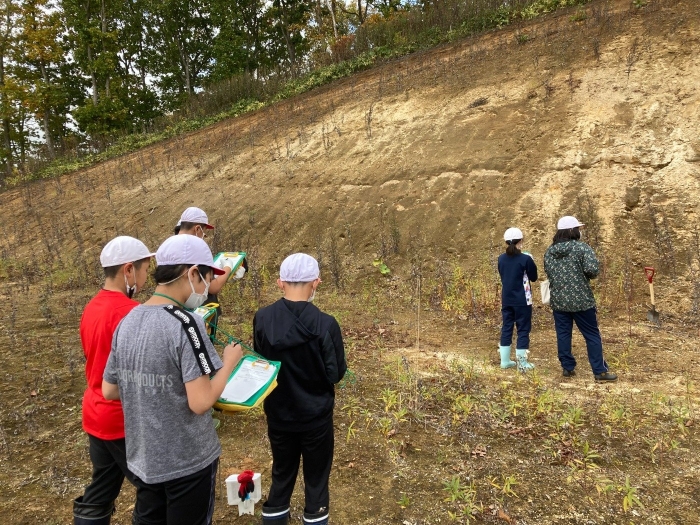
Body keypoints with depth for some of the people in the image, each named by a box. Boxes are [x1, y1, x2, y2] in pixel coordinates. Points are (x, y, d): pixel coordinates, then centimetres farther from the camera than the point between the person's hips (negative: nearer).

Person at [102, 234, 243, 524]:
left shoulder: (127, 322, -1)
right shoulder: (185, 323, -23)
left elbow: (109, 391, 8)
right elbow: (200, 403, -25)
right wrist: (229, 362, -11)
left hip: (142, 457, 6)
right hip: (187, 461, -6)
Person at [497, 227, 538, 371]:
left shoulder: (501, 259, 1)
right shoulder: (525, 259, -13)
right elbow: (534, 278, -2)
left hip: (506, 300, 5)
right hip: (522, 300, -5)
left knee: (506, 328, 11)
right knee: (523, 329, 4)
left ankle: (505, 361, 16)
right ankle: (522, 363, 6)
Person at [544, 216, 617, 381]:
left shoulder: (549, 251, 5)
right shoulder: (582, 247, -11)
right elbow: (593, 269, -21)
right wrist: (587, 275, -1)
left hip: (558, 300, 5)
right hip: (581, 300, -5)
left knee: (563, 334, 11)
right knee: (592, 335, 6)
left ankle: (567, 367, 18)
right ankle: (600, 371, 11)